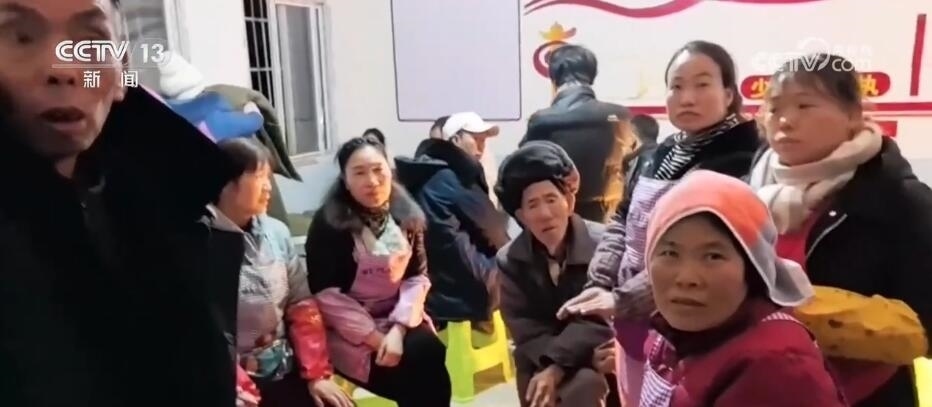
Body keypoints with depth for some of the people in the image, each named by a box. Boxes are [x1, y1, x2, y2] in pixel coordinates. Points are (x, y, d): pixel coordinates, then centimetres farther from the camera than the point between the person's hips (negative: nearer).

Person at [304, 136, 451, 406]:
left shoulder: (407, 215, 3)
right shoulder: (329, 223, -10)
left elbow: (418, 277, 1)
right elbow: (325, 295, -13)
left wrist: (398, 328, -14)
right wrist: (376, 338, -17)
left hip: (399, 320, 4)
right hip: (349, 331, -4)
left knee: (429, 352, -23)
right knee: (411, 377, -22)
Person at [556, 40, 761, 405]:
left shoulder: (738, 164, -15)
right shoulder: (660, 155, 8)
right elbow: (622, 222, 9)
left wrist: (622, 299, -23)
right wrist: (599, 284, -4)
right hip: (635, 324, 7)